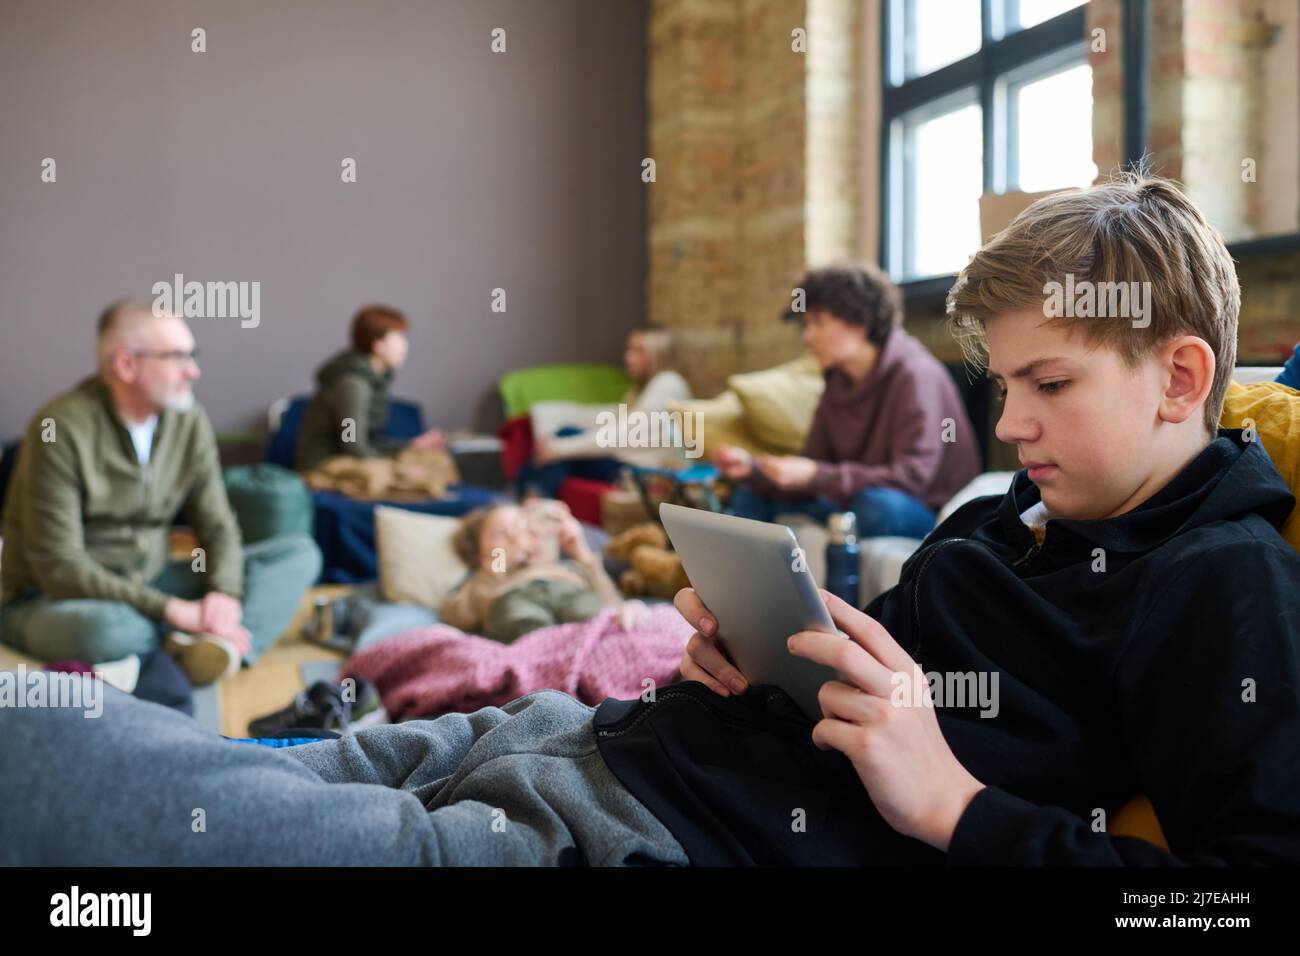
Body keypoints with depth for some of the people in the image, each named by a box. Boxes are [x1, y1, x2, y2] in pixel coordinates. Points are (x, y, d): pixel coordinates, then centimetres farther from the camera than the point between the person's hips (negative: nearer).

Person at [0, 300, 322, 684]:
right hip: (53, 602, -6)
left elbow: (216, 525, 1)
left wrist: (224, 593, -21)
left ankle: (218, 645, -34)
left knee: (299, 554, -9)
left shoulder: (188, 419, -2)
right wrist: (173, 610, -27)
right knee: (109, 628, -43)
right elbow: (58, 566, -22)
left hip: (145, 587, 6)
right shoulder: (61, 428, -19)